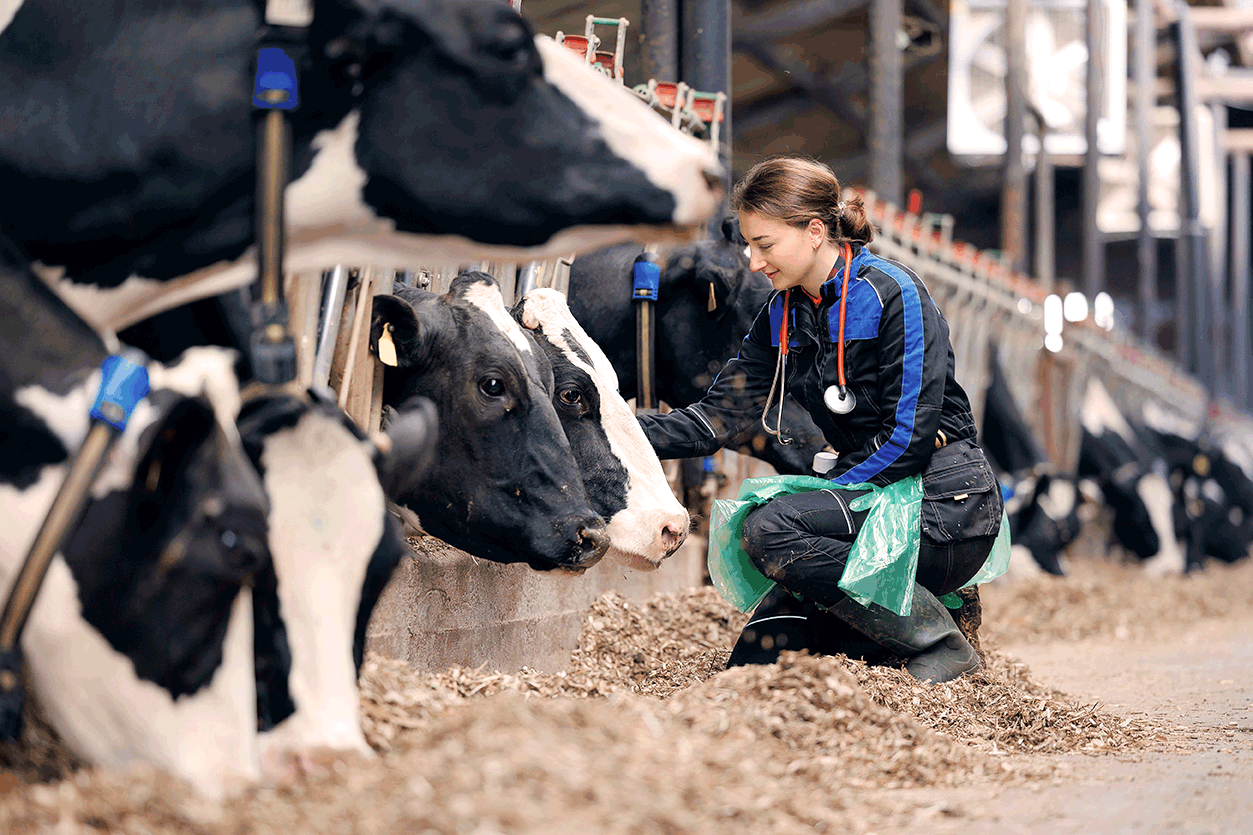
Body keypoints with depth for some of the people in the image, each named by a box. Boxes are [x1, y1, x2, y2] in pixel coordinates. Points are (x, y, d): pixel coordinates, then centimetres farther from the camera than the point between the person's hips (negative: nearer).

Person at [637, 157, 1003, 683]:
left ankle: (937, 642, -16)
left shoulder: (891, 293, -14)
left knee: (770, 530, -27)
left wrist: (821, 494, -17)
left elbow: (908, 437, -19)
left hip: (943, 502, -8)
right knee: (755, 659, -3)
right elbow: (720, 416, 1)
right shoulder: (783, 314, 8)